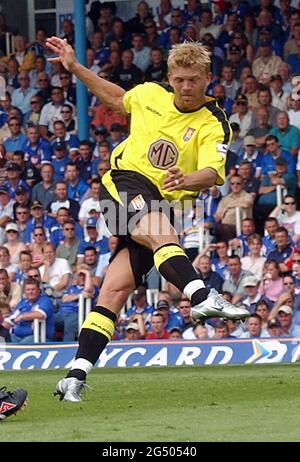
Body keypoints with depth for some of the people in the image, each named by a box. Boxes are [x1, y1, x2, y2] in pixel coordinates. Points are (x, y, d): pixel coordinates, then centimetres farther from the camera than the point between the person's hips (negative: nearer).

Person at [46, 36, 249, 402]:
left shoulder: (214, 126, -2)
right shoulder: (149, 94, 8)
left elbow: (212, 174, -20)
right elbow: (116, 99, 32)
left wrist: (186, 180, -42)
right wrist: (74, 67, 28)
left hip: (161, 203, 0)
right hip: (122, 184, 0)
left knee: (117, 290, -8)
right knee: (160, 232, -34)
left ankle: (75, 378, -9)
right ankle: (202, 297, -56)